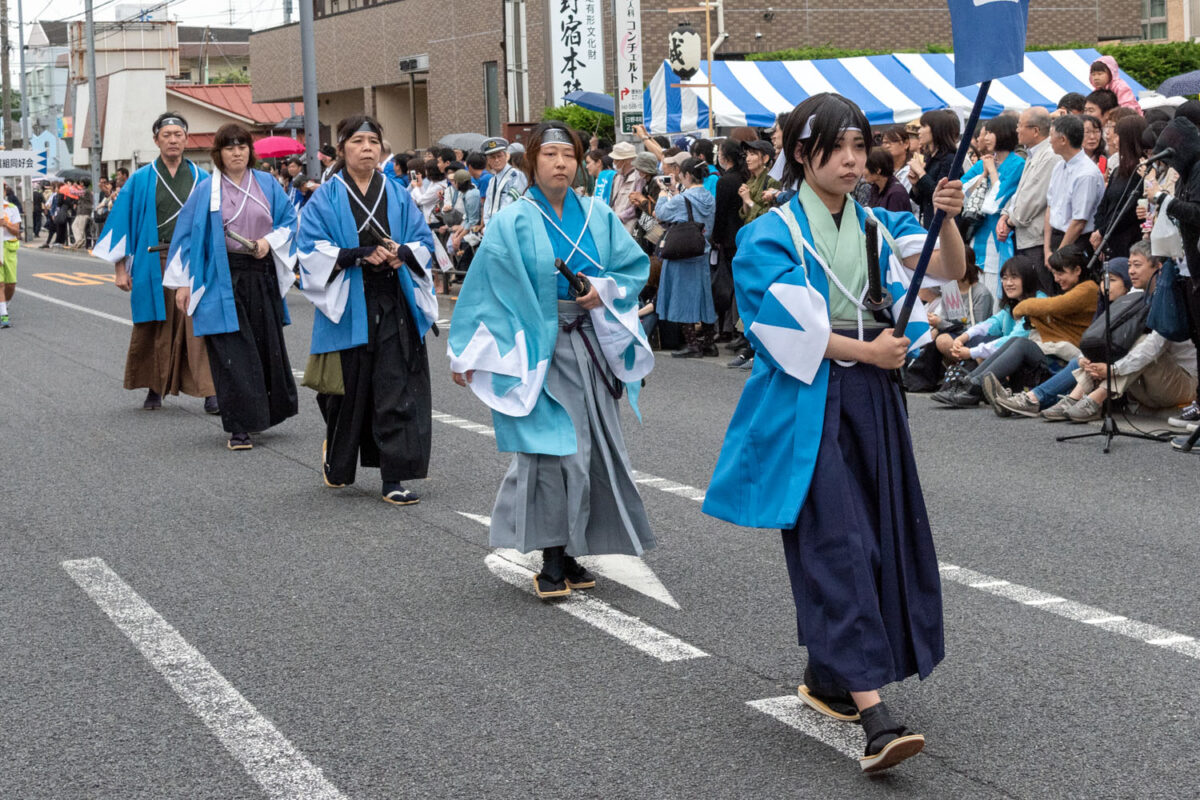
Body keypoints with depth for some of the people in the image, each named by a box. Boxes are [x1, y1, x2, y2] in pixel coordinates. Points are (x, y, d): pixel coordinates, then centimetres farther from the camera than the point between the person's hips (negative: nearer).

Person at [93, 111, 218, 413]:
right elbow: (121, 222, 6)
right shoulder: (140, 181, 5)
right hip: (154, 262, 0)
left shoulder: (201, 179, 7)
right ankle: (155, 388, 20)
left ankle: (210, 391, -8)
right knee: (157, 328, 6)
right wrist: (120, 269, 0)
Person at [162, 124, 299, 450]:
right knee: (232, 352, -5)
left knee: (267, 346, 8)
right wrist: (182, 283, -2)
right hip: (222, 279, -3)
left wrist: (269, 241, -7)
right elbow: (188, 234, 2)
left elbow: (289, 219, 12)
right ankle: (239, 427, -2)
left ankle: (269, 411, 26)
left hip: (262, 276, 3)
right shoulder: (206, 190, 0)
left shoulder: (267, 184, 7)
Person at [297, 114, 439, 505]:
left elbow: (423, 241, 10)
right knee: (349, 391, 8)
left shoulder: (398, 195, 10)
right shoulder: (326, 199, 1)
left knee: (396, 393, -5)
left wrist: (399, 253, -12)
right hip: (349, 308, -2)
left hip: (395, 307, 2)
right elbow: (312, 251, -7)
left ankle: (394, 479, -2)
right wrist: (362, 255, -18)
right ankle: (336, 460, 35)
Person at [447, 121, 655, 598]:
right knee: (549, 447, -10)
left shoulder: (598, 216, 8)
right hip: (536, 350, -4)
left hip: (589, 343, 4)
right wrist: (467, 356, -8)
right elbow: (486, 289, -4)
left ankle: (571, 554, 14)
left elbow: (635, 265, 13)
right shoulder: (512, 224, -3)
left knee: (589, 447, 4)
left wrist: (605, 289, -8)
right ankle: (551, 563, -4)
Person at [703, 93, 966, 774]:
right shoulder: (773, 235, -4)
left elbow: (952, 269, -2)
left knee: (881, 535, 8)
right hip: (808, 403, -6)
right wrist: (865, 351, -13)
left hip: (872, 399, 6)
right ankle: (874, 716, -20)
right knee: (838, 543, -13)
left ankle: (826, 676, 26)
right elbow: (786, 327, -12)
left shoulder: (878, 227, 11)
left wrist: (948, 220, -21)